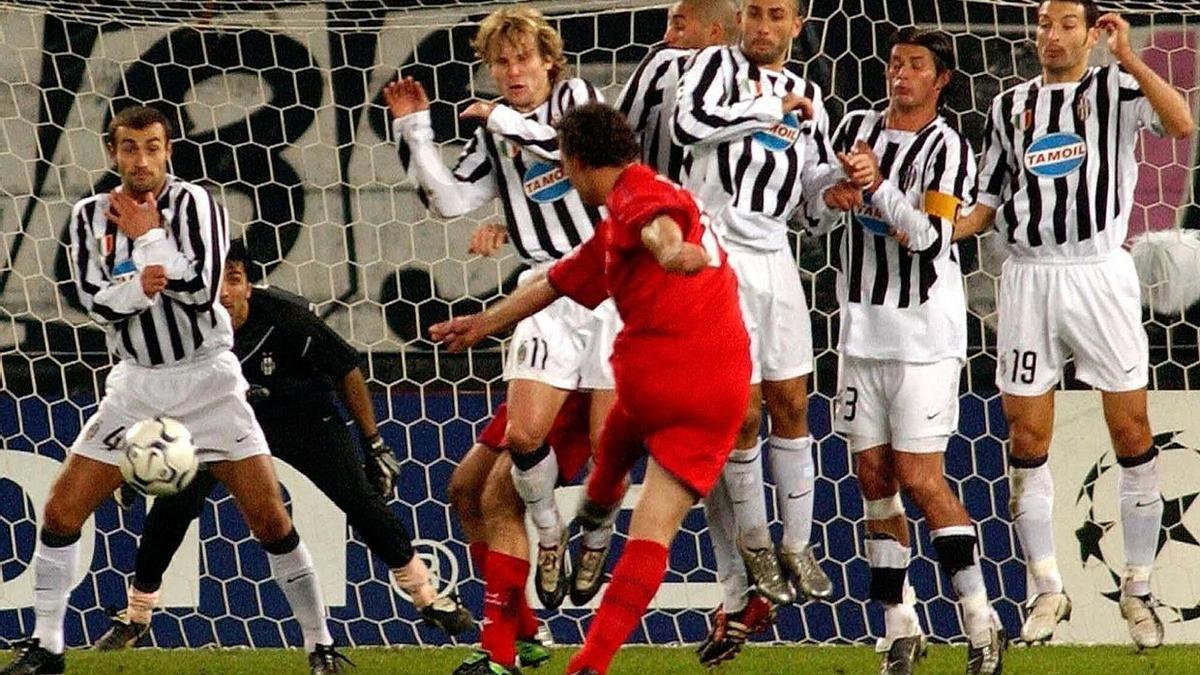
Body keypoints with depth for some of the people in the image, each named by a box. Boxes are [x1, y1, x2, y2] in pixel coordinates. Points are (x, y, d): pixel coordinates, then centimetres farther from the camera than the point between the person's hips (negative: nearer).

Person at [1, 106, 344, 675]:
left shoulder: (194, 203, -9)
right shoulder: (91, 216, 2)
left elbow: (201, 288, -20)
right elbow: (94, 302, -7)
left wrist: (148, 235, -15)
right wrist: (138, 286, -25)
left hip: (206, 379, -3)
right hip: (135, 383, 3)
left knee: (271, 521, -7)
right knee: (61, 514, -3)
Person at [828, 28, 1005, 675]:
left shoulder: (948, 149, -7)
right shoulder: (854, 128, 10)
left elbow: (931, 238, -18)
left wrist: (878, 186, -24)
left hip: (923, 335, -6)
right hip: (861, 328, 6)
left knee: (919, 476, -10)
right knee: (873, 478, 4)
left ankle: (981, 619, -4)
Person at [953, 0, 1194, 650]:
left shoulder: (1117, 89, 3)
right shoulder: (1010, 107, 14)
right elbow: (989, 203, 17)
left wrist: (1129, 59, -19)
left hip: (1099, 273, -3)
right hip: (1028, 276, 3)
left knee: (1132, 432, -2)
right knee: (1026, 437, 1)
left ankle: (1137, 589, 6)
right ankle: (1046, 590, 9)